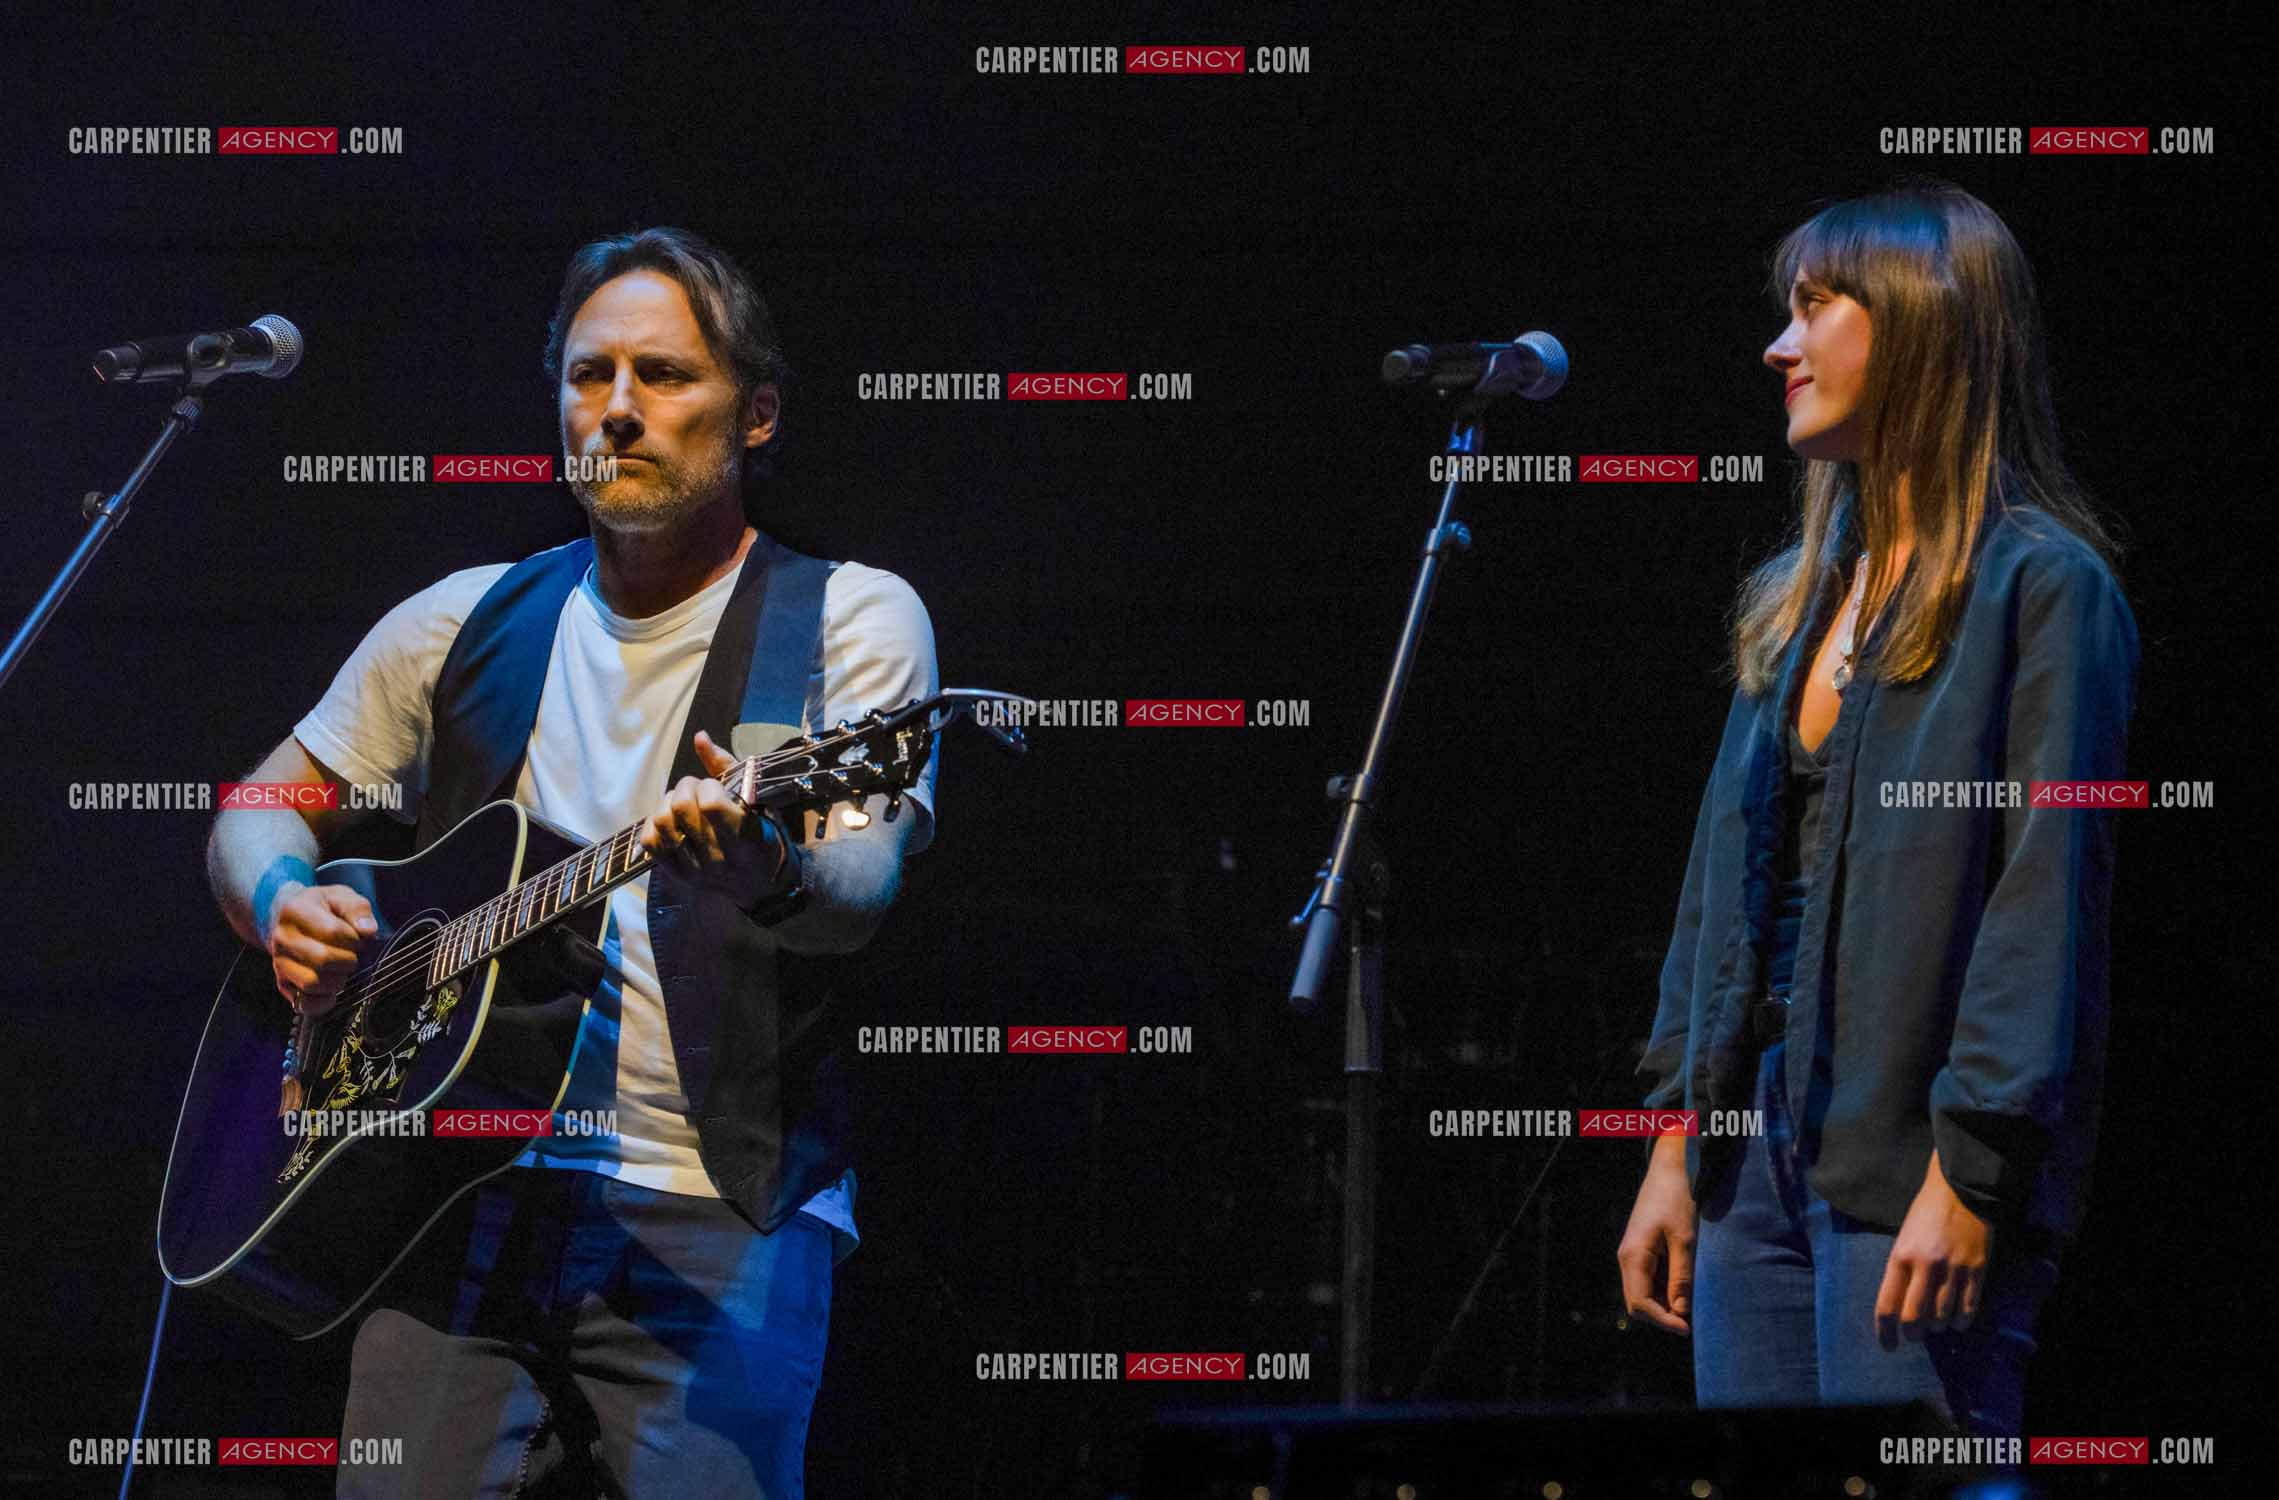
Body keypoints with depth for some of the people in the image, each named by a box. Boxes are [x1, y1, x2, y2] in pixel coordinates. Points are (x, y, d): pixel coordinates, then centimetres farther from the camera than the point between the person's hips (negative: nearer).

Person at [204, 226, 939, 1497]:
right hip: (467, 1190, 3)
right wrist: (286, 904, -1)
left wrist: (767, 873, -36)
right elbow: (260, 814, 23)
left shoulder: (852, 618, 3)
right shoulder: (467, 624, 16)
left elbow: (861, 894, -12)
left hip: (718, 1214, -3)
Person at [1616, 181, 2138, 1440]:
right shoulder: (1794, 594, 18)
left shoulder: (2043, 586, -7)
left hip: (1905, 1157, -8)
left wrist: (1969, 1170, -19)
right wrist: (1673, 1144, 13)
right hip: (1756, 1141, 8)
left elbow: (2046, 895, -13)